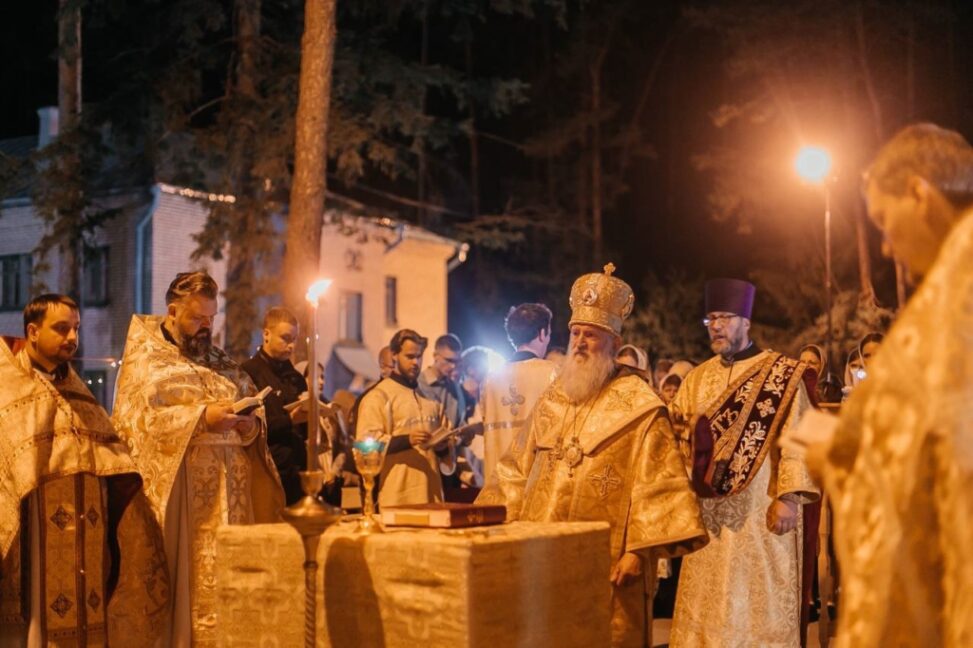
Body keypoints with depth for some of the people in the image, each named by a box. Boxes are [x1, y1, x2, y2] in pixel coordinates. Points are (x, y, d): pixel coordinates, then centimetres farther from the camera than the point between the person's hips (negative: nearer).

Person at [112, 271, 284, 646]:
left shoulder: (221, 362, 19)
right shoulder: (144, 357, 2)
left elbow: (254, 406, 19)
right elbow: (137, 417, -11)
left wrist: (251, 425, -4)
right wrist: (200, 417, -17)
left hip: (231, 486, 5)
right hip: (177, 485, -5)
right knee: (185, 572, -7)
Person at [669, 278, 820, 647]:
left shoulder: (781, 373, 0)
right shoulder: (697, 378, 15)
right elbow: (678, 436, 16)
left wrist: (789, 496, -17)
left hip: (760, 512, -4)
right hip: (708, 514, 5)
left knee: (759, 603, -1)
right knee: (706, 606, 5)